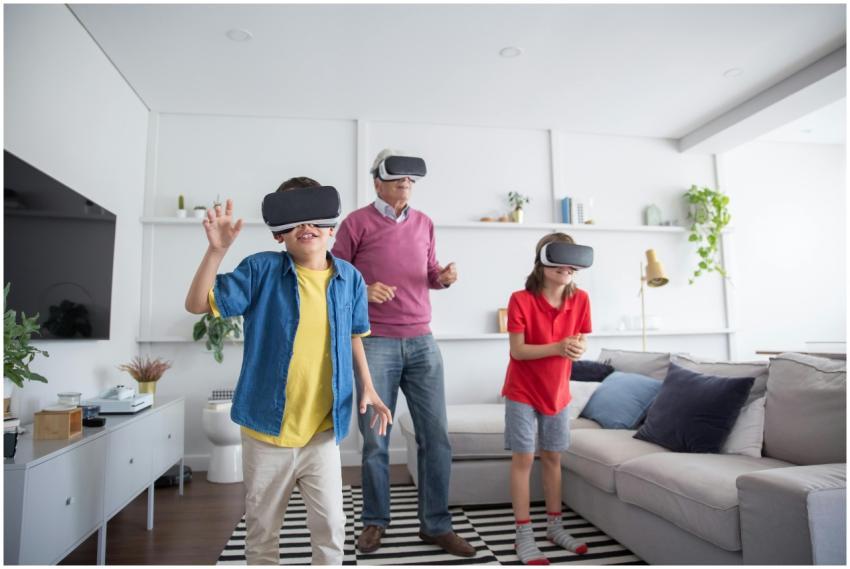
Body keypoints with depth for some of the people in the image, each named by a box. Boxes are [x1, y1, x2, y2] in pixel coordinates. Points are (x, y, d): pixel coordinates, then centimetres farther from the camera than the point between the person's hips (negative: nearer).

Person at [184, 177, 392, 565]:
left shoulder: (350, 278, -2)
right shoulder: (261, 270, -9)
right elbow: (197, 304, -11)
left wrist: (367, 387, 4)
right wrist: (216, 250, -22)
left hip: (323, 432, 1)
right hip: (267, 430, -1)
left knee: (331, 525, 7)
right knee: (261, 529, 17)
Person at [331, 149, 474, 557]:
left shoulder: (424, 223, 14)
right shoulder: (357, 222, -1)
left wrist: (444, 277, -1)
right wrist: (362, 290, -17)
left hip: (423, 342, 4)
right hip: (375, 344, -4)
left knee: (436, 436, 4)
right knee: (375, 440, 6)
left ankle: (436, 524, 18)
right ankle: (374, 522, 25)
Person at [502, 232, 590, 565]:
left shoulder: (580, 299, -6)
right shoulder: (521, 300, -19)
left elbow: (580, 341, 2)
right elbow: (518, 350, -19)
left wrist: (578, 347, -21)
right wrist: (557, 347, -30)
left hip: (557, 392, 5)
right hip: (523, 392, -4)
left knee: (552, 457, 15)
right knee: (523, 459, 1)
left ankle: (555, 526, 30)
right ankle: (524, 535, 12)